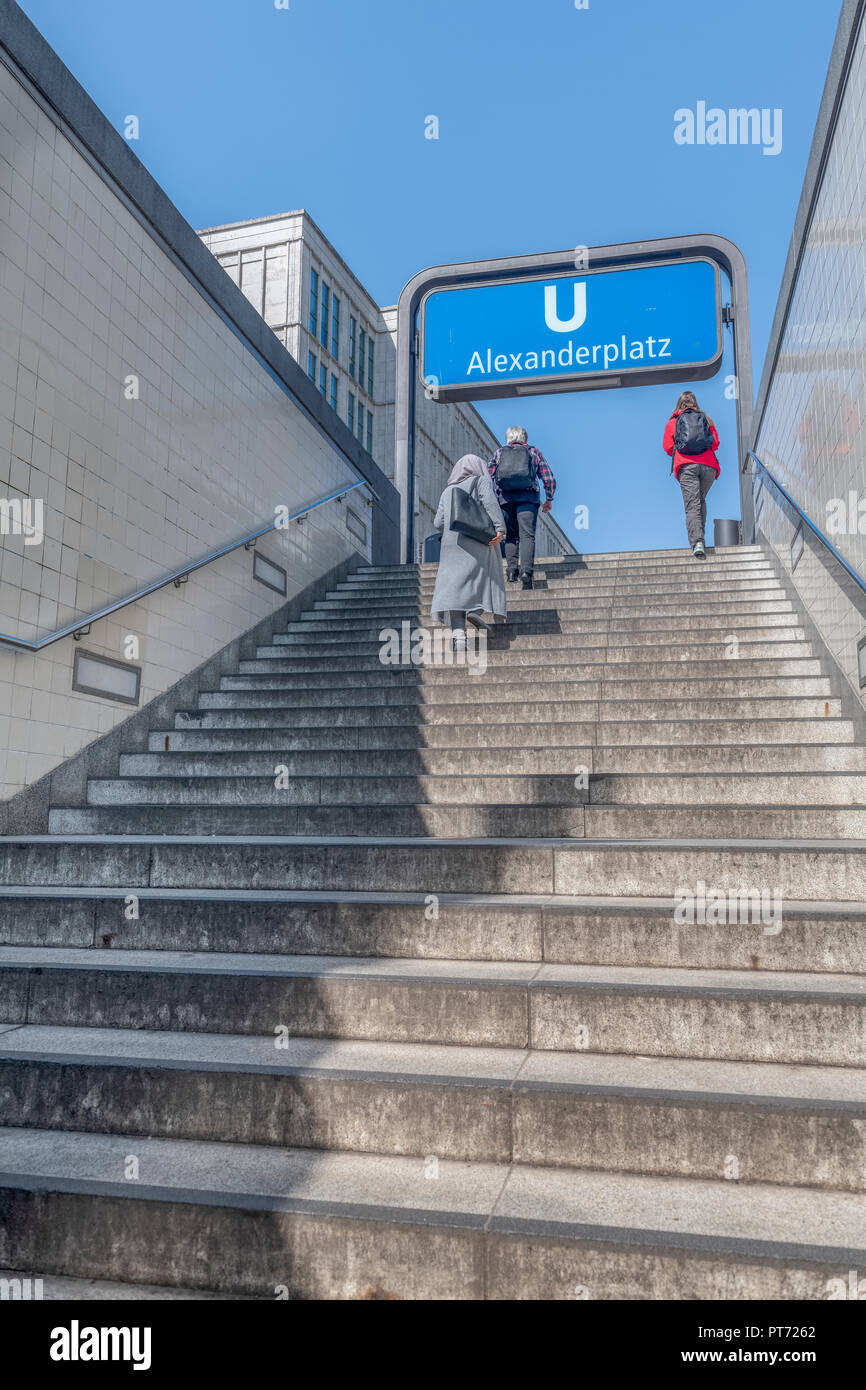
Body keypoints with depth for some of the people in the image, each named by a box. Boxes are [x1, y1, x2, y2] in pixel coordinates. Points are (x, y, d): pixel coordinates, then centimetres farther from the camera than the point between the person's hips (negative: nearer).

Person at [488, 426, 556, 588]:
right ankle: (526, 570, -24)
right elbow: (549, 479, 11)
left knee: (511, 536, 10)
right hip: (528, 497, -1)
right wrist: (549, 499, 22)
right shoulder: (534, 452, 17)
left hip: (505, 498, 2)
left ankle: (511, 569, -3)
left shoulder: (499, 452, 19)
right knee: (527, 535, -8)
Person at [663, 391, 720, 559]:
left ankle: (697, 542, -28)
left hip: (686, 466, -2)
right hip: (708, 465, 2)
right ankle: (700, 537, 10)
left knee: (692, 505, -11)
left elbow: (668, 447, 11)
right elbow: (715, 444, 15)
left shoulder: (672, 422, 14)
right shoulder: (706, 419, 18)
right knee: (701, 500, 20)